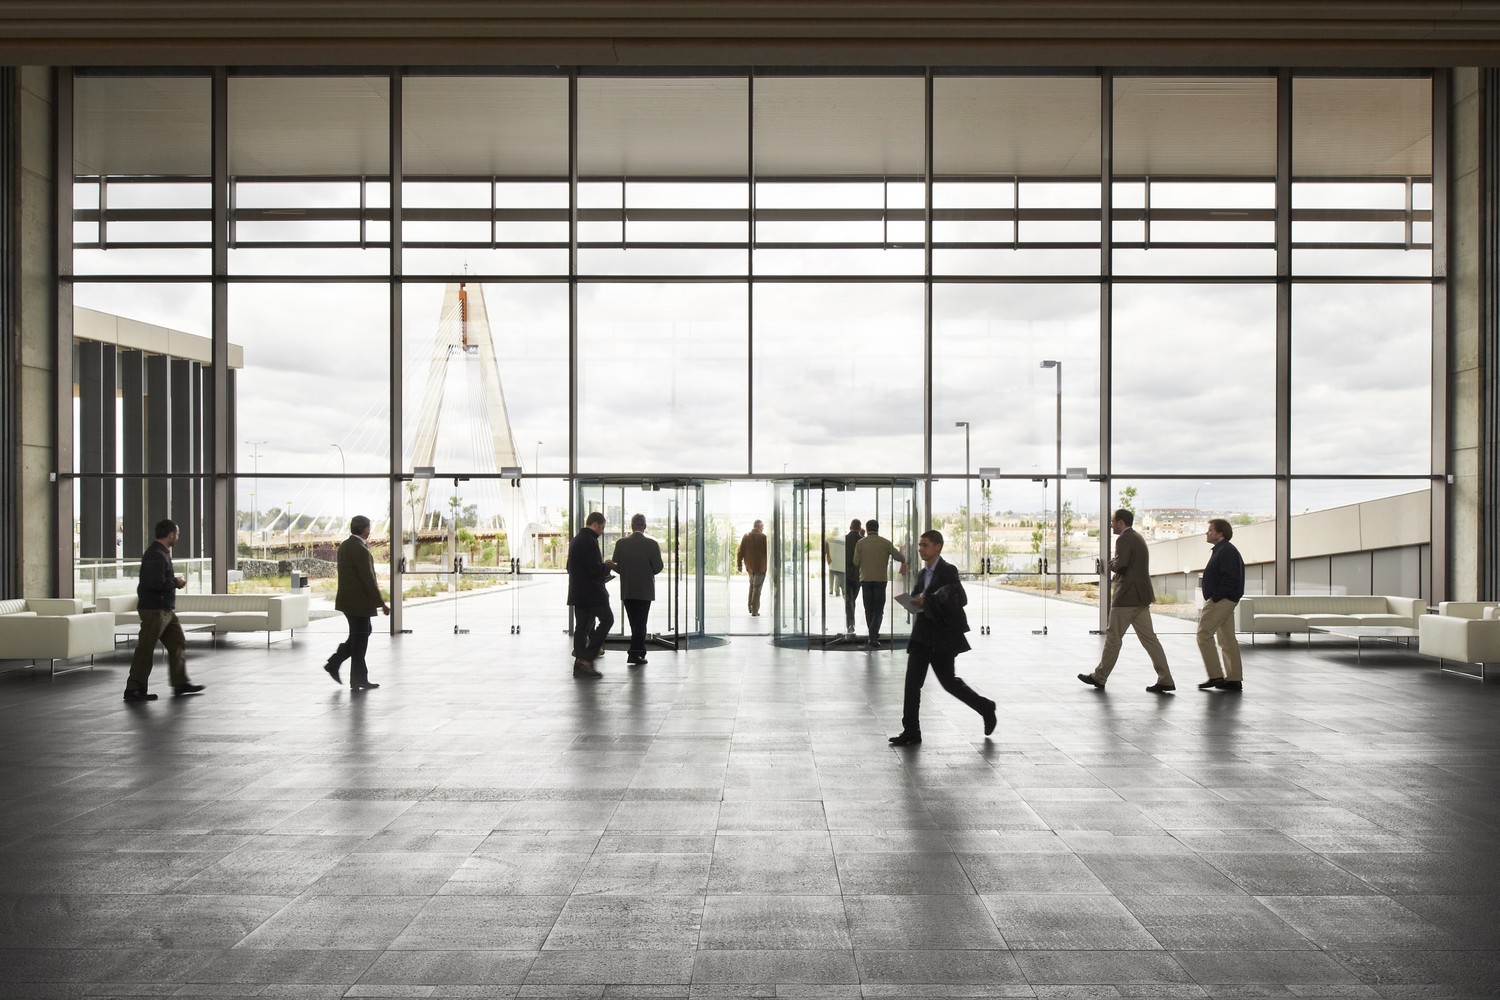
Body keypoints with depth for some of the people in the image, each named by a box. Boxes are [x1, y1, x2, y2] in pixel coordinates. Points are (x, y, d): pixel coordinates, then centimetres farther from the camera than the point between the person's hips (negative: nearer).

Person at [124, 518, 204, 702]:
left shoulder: (161, 553, 15)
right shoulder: (156, 555, -18)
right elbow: (156, 583, -28)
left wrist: (174, 580, 9)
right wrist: (176, 582, -13)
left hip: (165, 609, 11)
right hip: (154, 610, -11)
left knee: (178, 643, 13)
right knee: (145, 650, -5)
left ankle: (180, 683, 20)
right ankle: (133, 690, 1)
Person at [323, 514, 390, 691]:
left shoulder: (344, 545, 7)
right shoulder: (361, 550, -21)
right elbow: (368, 580, -21)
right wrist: (381, 603, -16)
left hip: (347, 599, 9)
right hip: (359, 602, -9)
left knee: (364, 632, 21)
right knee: (360, 640, 3)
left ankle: (334, 663, 18)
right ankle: (358, 681, 13)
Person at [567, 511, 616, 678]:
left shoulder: (576, 540, 16)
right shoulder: (590, 541, -15)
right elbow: (594, 569, -23)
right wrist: (607, 566, -1)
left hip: (578, 592, 9)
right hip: (592, 592, -9)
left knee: (582, 626, 9)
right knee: (607, 619, 0)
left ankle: (580, 665, 8)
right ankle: (587, 658, -7)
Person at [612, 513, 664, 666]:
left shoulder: (621, 543, -3)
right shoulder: (651, 543, -9)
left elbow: (616, 567, -1)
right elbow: (658, 567, -9)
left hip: (627, 590, 3)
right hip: (645, 590, -3)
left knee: (635, 623, 14)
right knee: (640, 623, 1)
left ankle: (640, 651, 22)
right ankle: (634, 654, -5)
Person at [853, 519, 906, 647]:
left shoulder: (861, 543, -3)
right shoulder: (885, 543, -4)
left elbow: (856, 563, -1)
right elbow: (899, 557, 2)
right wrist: (904, 562, 25)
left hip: (865, 580, 1)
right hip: (880, 580, -1)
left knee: (869, 609, 14)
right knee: (878, 610, 3)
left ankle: (873, 635, 19)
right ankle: (873, 637, -11)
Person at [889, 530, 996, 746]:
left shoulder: (948, 571, -10)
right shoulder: (923, 573, 14)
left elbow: (960, 600, -20)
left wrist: (928, 601, -21)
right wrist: (916, 601, -4)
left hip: (943, 637, -7)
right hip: (922, 635, 7)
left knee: (948, 681, 2)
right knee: (912, 682, -1)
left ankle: (985, 708, 24)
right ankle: (911, 731, 2)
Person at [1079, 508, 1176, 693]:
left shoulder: (1124, 539, -13)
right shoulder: (1137, 537, 17)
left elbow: (1119, 565, -21)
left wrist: (1110, 563, -2)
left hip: (1126, 598, -9)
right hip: (1141, 596, 9)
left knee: (1113, 638, 2)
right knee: (1149, 638, 6)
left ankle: (1099, 677, 12)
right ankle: (1165, 680, 2)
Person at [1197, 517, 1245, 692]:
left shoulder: (1226, 551, -15)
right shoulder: (1222, 550, 18)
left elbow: (1230, 579, -23)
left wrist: (1214, 598, -20)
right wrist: (1212, 599, 15)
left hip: (1221, 600, -11)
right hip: (1224, 601, 11)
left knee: (1204, 634, -8)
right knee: (1227, 639, 11)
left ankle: (1216, 676, -6)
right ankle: (1234, 679, 13)